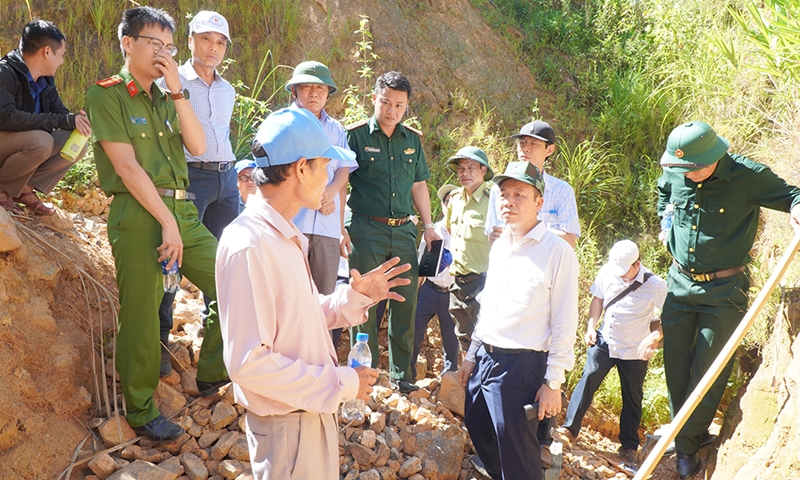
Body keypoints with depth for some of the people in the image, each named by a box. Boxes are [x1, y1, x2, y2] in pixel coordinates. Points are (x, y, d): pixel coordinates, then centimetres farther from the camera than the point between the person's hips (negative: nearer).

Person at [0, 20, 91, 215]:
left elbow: (60, 112, 7)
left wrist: (76, 119, -20)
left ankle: (25, 188, -3)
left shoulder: (45, 80, 4)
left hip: (23, 146, 8)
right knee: (41, 140, -34)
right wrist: (65, 120, -34)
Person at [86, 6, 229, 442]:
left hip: (182, 210, 7)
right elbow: (127, 166, -11)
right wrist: (167, 222, -15)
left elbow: (198, 147, 4)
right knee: (141, 314, -1)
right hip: (137, 214, -6)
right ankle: (141, 412, 14)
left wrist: (177, 92, -3)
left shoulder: (166, 98, 17)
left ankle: (211, 373, 19)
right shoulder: (107, 95, -3)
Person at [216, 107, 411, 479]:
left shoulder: (286, 235, 8)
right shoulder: (249, 246, -24)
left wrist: (355, 297, 0)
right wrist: (341, 383, -22)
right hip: (286, 423, -9)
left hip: (314, 412, 9)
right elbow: (247, 362, -27)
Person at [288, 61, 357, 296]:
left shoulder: (336, 129, 19)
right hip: (291, 221, -4)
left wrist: (331, 192, -9)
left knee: (325, 297, 4)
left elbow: (344, 170, 13)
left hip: (328, 224, 4)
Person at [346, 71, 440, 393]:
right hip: (366, 230, -4)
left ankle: (402, 375, 18)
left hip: (403, 231, 4)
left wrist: (428, 226, 15)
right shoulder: (355, 135, -1)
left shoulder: (412, 139, 12)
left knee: (406, 302, 5)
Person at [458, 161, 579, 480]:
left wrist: (553, 382, -13)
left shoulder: (558, 252, -12)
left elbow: (564, 322, -12)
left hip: (521, 366, -7)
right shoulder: (499, 246, 10)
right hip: (484, 358, 7)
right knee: (479, 432, 17)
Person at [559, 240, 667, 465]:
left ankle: (629, 446, 28)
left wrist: (655, 337, -31)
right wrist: (591, 326, -4)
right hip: (604, 342, 2)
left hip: (634, 352, -1)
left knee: (632, 399, 12)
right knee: (587, 381, -6)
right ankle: (570, 427, 5)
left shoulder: (656, 286, -20)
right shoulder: (608, 272, -11)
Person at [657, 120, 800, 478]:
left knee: (708, 373, 2)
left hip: (724, 291, -4)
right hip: (680, 284, 4)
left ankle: (686, 447, 18)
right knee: (675, 368, 11)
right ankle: (691, 435, 31)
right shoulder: (674, 173, -4)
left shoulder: (748, 176, -18)